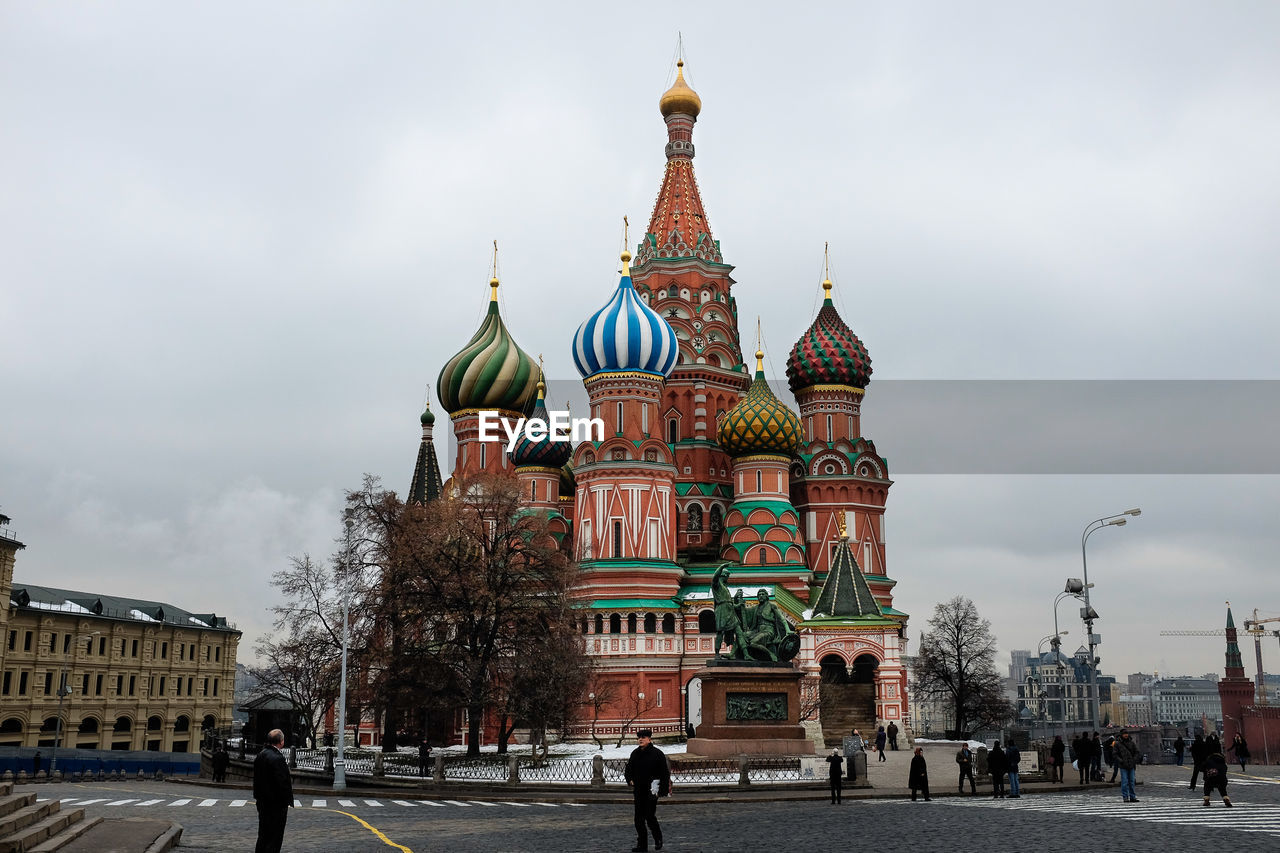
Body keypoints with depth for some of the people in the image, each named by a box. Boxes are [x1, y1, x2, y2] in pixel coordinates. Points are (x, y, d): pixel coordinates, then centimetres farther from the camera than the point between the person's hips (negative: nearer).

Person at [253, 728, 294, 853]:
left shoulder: (260, 755, 7)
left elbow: (257, 779, 14)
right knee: (275, 838, -1)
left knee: (263, 835, 19)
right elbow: (282, 782, -23)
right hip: (276, 804, -9)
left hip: (262, 802, 9)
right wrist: (287, 801, -13)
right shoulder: (277, 758, -22)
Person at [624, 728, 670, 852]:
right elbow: (628, 769, 18)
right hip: (638, 790, 5)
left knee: (650, 816, -7)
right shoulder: (635, 753, 7)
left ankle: (658, 839, 18)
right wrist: (630, 779, -2)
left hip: (652, 790, -5)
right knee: (639, 818, 4)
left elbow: (665, 772, -6)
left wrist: (662, 790, -10)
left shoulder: (657, 753, -7)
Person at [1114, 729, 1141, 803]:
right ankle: (1125, 797, 0)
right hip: (1123, 766, -3)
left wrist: (1134, 760, -1)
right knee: (1125, 782, -5)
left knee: (1131, 781, 9)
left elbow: (1136, 752, 12)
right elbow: (1115, 754, 0)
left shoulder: (1132, 743, 7)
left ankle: (1132, 797, 16)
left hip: (1131, 766, 3)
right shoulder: (1118, 744, -1)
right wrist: (1121, 761, -13)